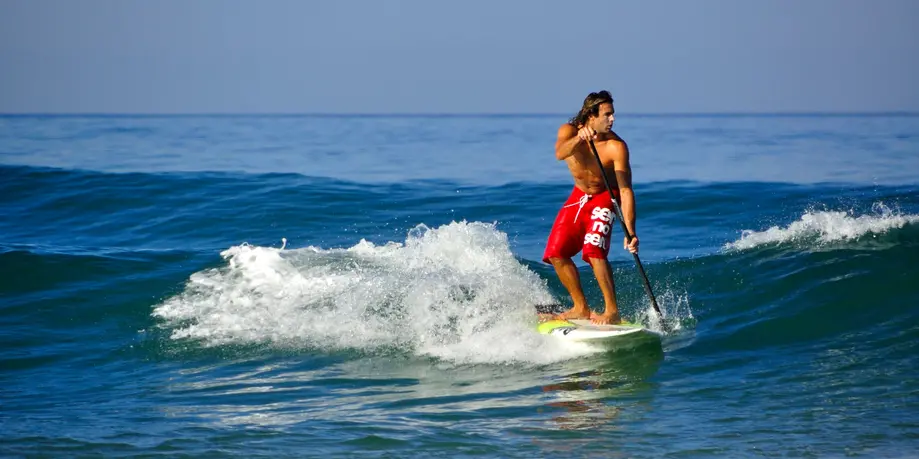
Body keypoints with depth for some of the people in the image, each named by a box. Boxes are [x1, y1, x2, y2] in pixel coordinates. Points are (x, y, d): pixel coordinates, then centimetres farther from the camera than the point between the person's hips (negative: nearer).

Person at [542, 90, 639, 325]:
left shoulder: (616, 147, -28)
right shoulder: (569, 131, -18)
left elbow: (625, 190, -30)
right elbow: (560, 153, -41)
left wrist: (630, 232, -39)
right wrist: (578, 139, -63)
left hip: (605, 198, -5)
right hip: (579, 195, 5)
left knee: (593, 251, -26)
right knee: (556, 253, 3)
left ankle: (612, 311, -20)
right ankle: (581, 308, 16)